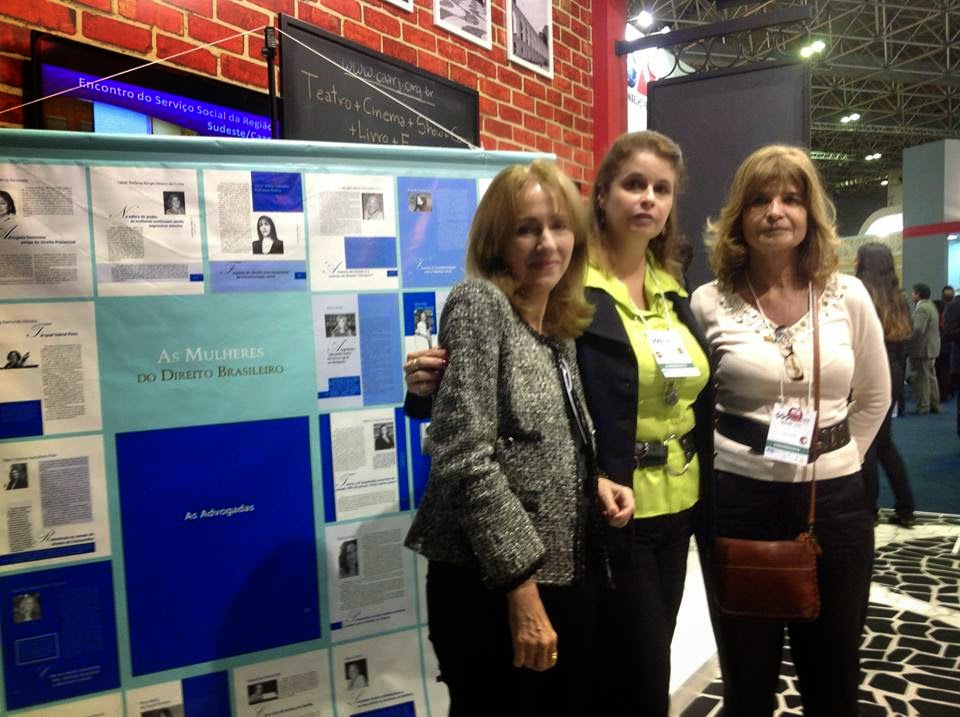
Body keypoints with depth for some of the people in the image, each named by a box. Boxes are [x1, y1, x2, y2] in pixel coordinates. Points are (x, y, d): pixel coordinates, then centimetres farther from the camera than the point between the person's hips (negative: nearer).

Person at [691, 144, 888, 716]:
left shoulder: (849, 297, 0)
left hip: (835, 501, 3)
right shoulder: (709, 303, -6)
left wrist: (836, 459, 9)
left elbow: (874, 398, 13)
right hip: (739, 500, -2)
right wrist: (734, 460, 2)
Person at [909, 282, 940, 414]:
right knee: (931, 377, 16)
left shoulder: (922, 308, -18)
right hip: (931, 347, 10)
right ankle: (934, 405, 23)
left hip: (922, 348, -10)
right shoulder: (931, 305, 14)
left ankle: (923, 407, 0)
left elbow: (918, 330, -27)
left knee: (921, 378, -4)